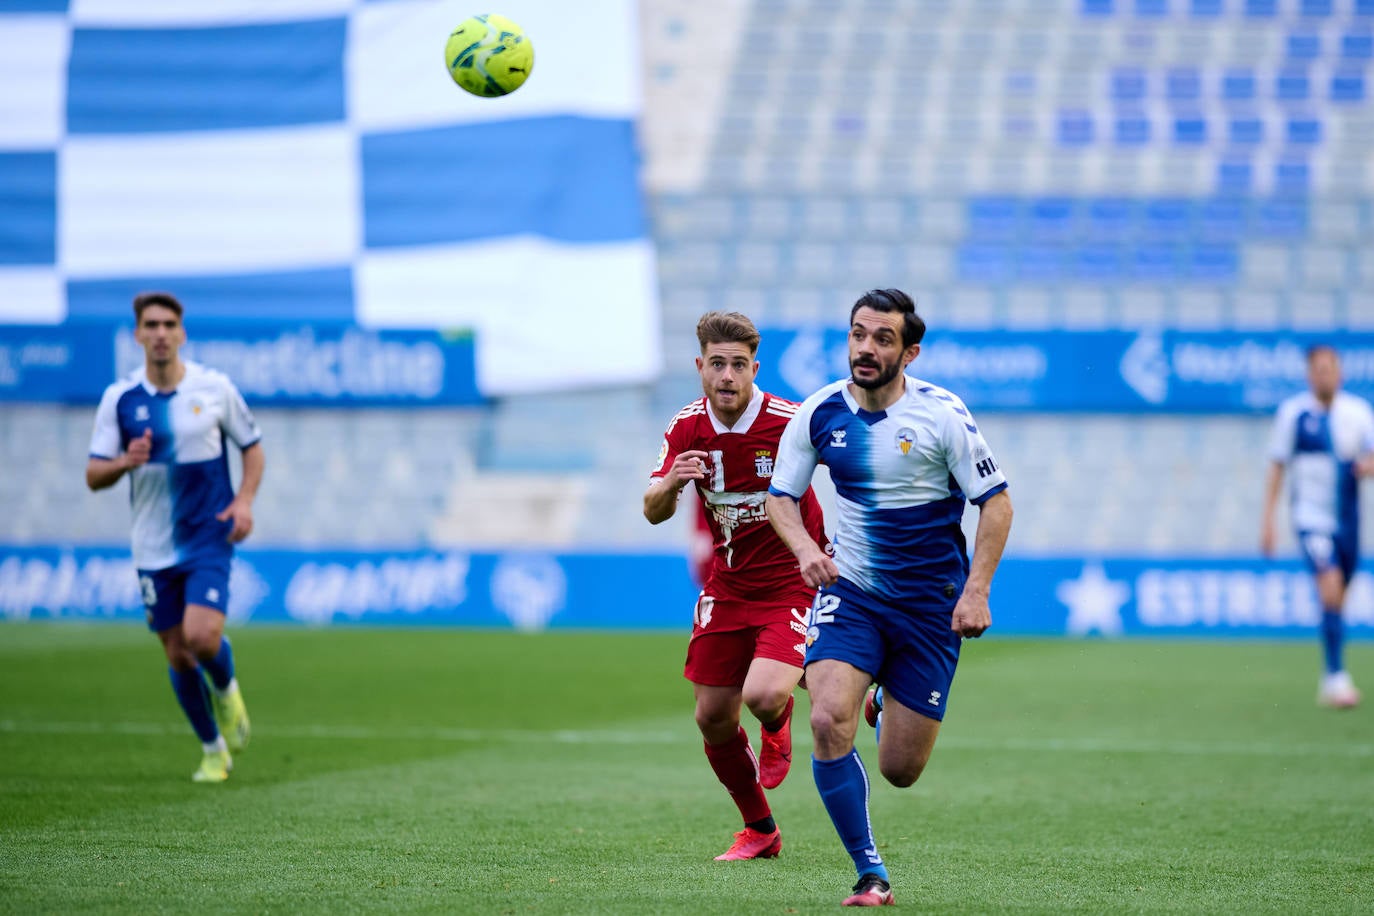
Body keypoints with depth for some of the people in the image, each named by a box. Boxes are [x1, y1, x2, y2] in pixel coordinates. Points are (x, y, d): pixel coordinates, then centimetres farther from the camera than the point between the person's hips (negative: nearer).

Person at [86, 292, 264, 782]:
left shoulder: (214, 388, -3)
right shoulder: (119, 398, -1)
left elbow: (252, 447, 8)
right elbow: (93, 475, -1)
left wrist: (244, 500, -8)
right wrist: (125, 462, -23)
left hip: (208, 537, -2)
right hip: (154, 547, 2)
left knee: (202, 635, -21)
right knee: (178, 656, 5)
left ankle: (226, 690, 14)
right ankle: (213, 750, 24)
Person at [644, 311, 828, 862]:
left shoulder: (790, 422, -18)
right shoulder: (688, 428, -4)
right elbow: (654, 512, -4)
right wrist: (671, 483, -26)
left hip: (792, 583, -5)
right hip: (728, 584, 5)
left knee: (762, 696, -25)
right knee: (713, 717, 4)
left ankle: (778, 726, 15)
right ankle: (760, 830, 26)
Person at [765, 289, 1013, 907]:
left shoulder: (942, 414, -11)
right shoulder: (819, 413, -4)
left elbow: (995, 502, -5)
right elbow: (780, 496, 8)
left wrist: (976, 591, -13)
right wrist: (804, 547, -13)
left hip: (930, 602, -1)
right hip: (849, 590, 1)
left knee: (900, 771, 2)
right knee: (829, 721, -25)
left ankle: (892, 704, 41)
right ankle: (870, 875, -11)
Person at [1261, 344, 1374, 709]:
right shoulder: (1293, 412, -3)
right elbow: (1277, 466, 2)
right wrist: (1268, 519, -3)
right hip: (1311, 518, -3)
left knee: (1337, 601, 10)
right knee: (1330, 590, -21)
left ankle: (1331, 683, 27)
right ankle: (1336, 677, -19)